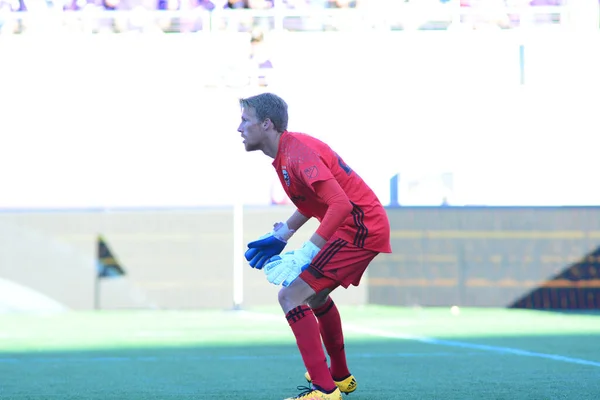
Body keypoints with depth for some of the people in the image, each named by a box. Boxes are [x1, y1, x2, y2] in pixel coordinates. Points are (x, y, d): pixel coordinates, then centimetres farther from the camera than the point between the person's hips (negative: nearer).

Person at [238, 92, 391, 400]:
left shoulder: (297, 151, -20)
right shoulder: (284, 154, 11)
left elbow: (341, 204, -28)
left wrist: (305, 254, -28)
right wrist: (280, 236, 20)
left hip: (360, 227, -11)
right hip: (365, 225, 11)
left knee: (291, 295, -15)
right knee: (315, 294, 30)